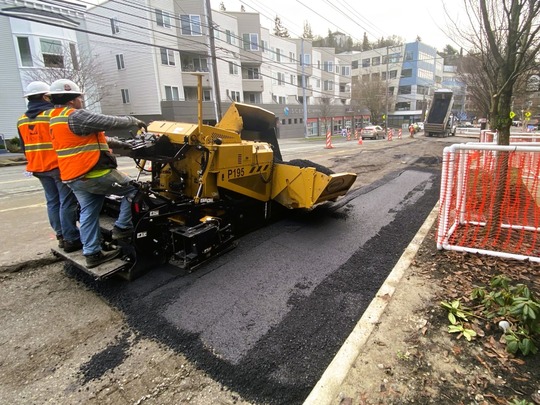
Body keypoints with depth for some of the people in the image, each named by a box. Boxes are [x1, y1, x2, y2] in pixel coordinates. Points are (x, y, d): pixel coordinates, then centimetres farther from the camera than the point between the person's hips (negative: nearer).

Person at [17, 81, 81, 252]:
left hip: (38, 168, 8)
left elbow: (24, 147, 18)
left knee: (52, 202, 12)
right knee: (67, 202, -5)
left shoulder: (22, 120, 12)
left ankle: (61, 236, 17)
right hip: (59, 165, -7)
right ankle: (71, 239, -4)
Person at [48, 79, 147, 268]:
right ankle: (122, 227, 7)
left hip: (74, 177, 10)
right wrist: (133, 121, 4)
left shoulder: (55, 119, 17)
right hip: (94, 174, -10)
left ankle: (92, 253, 17)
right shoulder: (76, 116, -16)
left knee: (88, 213, 13)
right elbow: (110, 122, -13)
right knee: (133, 189, 3)